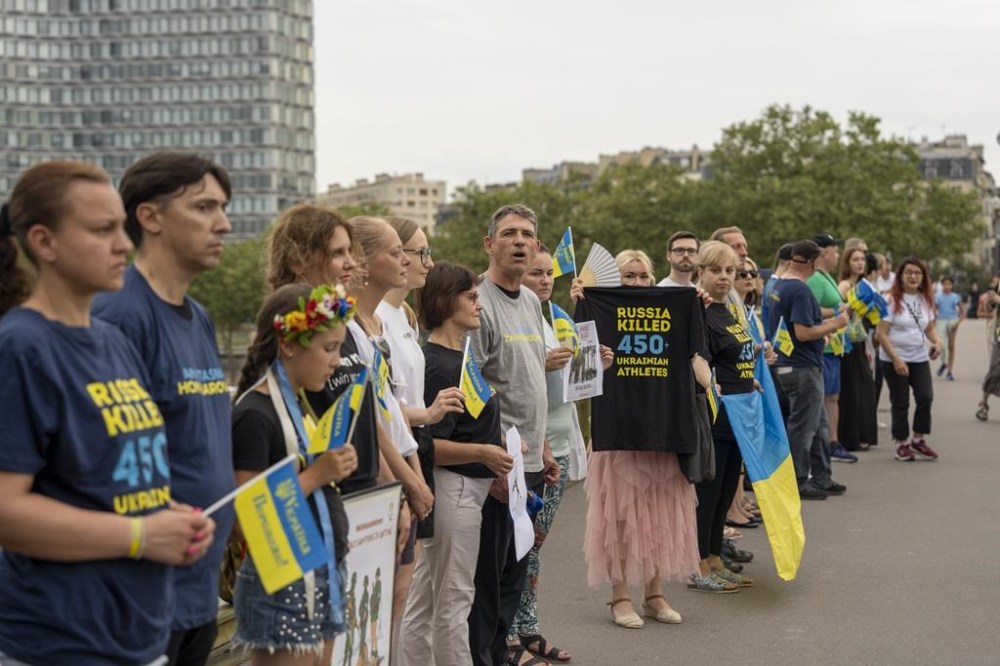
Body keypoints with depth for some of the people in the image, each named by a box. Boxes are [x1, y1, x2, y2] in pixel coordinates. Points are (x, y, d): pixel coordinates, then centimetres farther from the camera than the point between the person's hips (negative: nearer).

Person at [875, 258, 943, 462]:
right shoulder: (892, 300, -10)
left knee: (925, 397, -7)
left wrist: (936, 342, -5)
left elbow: (929, 327, 18)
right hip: (894, 359, -4)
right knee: (900, 403, 2)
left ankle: (918, 440, 11)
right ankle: (901, 444, 17)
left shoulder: (925, 299, 7)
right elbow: (881, 333, -13)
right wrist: (896, 359, -19)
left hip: (920, 358, 4)